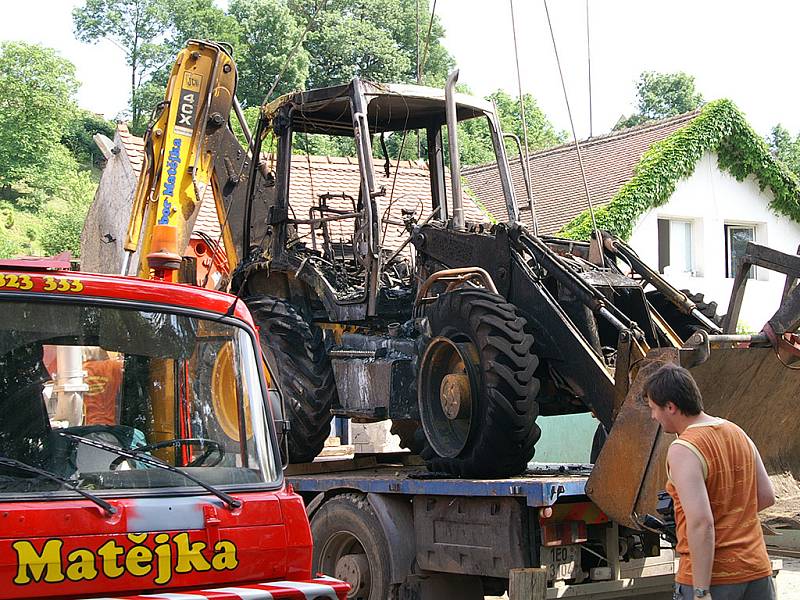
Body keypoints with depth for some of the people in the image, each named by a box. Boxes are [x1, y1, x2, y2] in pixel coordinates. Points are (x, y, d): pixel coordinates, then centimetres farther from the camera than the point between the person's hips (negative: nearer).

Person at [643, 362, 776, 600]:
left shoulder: (682, 451, -17)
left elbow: (701, 523, -23)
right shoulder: (737, 433, 6)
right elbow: (766, 497, 12)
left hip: (710, 572, -7)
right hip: (757, 570, 7)